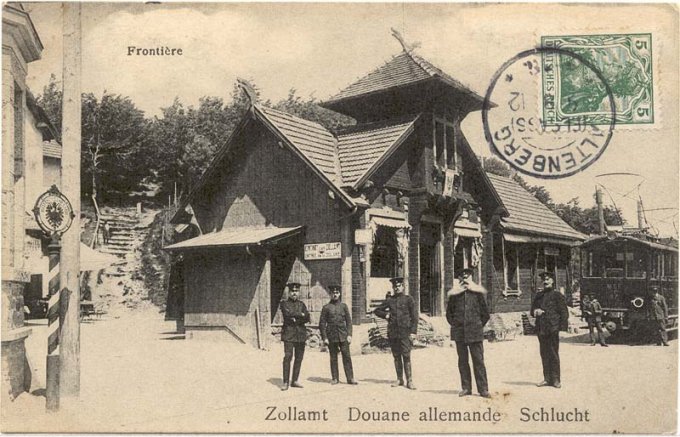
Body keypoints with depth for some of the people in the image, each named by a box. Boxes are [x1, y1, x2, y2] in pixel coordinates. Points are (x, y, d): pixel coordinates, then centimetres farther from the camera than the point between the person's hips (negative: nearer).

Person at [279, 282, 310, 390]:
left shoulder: (302, 304, 15)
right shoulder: (284, 303, 5)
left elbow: (307, 318, 3)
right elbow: (288, 313, -15)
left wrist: (295, 319, -9)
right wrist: (300, 315, -6)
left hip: (301, 334, 4)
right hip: (289, 333, -4)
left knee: (299, 358, 4)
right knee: (288, 357, -11)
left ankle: (295, 381, 11)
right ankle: (286, 382, -9)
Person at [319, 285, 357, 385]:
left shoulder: (343, 306, 9)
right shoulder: (326, 307, 4)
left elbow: (349, 321, 8)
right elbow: (322, 323, 3)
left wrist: (349, 335, -1)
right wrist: (324, 338, -4)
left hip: (343, 336, 1)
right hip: (331, 336, -1)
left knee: (347, 357, -3)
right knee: (333, 358, 5)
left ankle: (350, 378, -1)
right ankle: (335, 378, 13)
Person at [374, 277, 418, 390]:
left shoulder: (408, 299, 3)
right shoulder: (389, 301, 12)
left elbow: (414, 316, 0)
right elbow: (376, 310, 22)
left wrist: (413, 332, -8)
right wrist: (385, 315, 3)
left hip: (405, 333, -4)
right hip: (392, 333, 4)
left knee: (406, 357, -7)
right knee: (396, 357, 8)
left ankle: (409, 381, -5)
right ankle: (399, 379, 17)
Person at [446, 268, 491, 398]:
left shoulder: (478, 293, 3)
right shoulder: (454, 295, 6)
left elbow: (485, 313, 8)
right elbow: (449, 312, 16)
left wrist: (479, 325, 5)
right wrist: (454, 324, 7)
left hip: (475, 333, -2)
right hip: (459, 332, 2)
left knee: (478, 360, -3)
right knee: (462, 361, 7)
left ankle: (483, 389, 2)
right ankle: (466, 388, 14)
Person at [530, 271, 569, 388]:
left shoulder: (557, 295, -1)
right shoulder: (539, 295, 16)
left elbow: (564, 312, -4)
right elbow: (533, 309, 21)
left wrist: (563, 326, -12)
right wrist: (535, 311, -3)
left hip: (552, 328, -6)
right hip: (541, 329, 6)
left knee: (553, 354, -3)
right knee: (544, 354, 9)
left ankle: (555, 379, 4)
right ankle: (547, 378, 16)